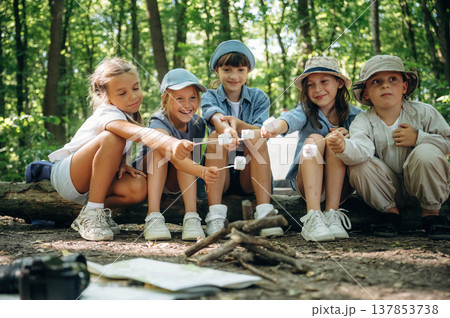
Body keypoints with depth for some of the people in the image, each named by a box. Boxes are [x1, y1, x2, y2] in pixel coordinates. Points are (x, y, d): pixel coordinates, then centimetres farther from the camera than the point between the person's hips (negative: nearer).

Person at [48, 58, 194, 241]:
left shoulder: (130, 113, 0)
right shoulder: (107, 114, -26)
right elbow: (140, 134, -47)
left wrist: (121, 165, -13)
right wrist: (171, 144, -64)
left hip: (92, 182, 7)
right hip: (64, 176, -7)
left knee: (138, 187, -23)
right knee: (111, 138, -33)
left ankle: (92, 210, 2)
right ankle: (92, 214, -26)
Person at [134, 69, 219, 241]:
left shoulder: (198, 124, -10)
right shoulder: (159, 123, -28)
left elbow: (196, 157, 1)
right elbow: (175, 157, -47)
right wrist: (202, 172, -62)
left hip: (175, 182, 3)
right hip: (148, 176, -3)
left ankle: (191, 217, -37)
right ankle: (153, 216, -40)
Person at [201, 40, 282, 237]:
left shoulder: (258, 98, 6)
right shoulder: (210, 97, 4)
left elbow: (262, 131, -13)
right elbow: (216, 117, -23)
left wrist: (237, 123, -34)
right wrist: (226, 130, -47)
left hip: (249, 176, 0)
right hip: (220, 176, 0)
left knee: (256, 136, -25)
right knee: (216, 135, -26)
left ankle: (264, 211, -35)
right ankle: (215, 214, -34)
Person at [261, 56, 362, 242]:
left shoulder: (355, 115, 3)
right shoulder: (306, 110, -1)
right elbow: (292, 119, -25)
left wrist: (349, 137, -21)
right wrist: (276, 128, -49)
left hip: (340, 186, 0)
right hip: (307, 183, 0)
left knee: (334, 139, -23)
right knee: (314, 139, -26)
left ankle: (332, 215, -30)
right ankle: (313, 218, -39)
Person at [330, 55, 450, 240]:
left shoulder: (423, 112, -7)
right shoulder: (363, 122, -9)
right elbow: (362, 148, -31)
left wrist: (418, 138, -21)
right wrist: (344, 148, -55)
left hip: (421, 184, 0)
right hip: (388, 189, 1)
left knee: (427, 153, -29)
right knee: (358, 166, -25)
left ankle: (431, 212, -8)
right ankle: (389, 211, -2)